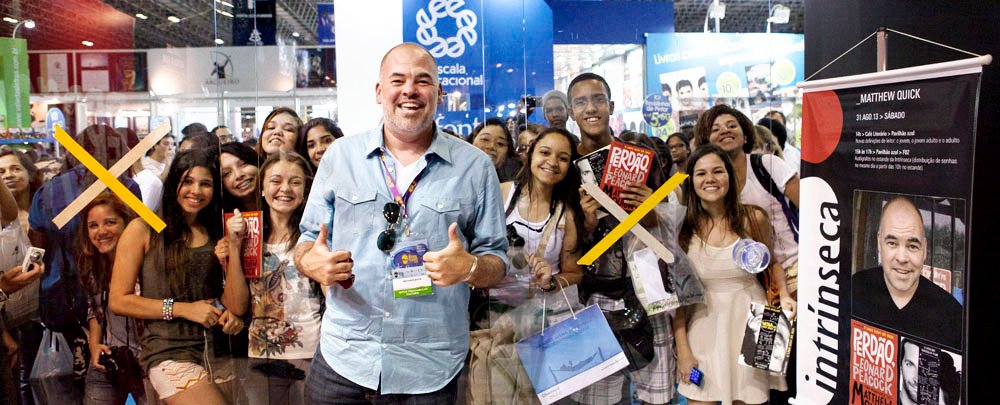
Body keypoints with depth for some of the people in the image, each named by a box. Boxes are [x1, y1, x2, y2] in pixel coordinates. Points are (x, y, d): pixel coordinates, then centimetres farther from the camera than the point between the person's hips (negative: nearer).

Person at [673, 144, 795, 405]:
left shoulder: (753, 218, -4)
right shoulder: (683, 227, -5)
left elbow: (771, 263, 14)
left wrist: (783, 295, -5)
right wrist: (682, 348, -5)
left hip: (750, 324, 1)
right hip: (704, 327, 0)